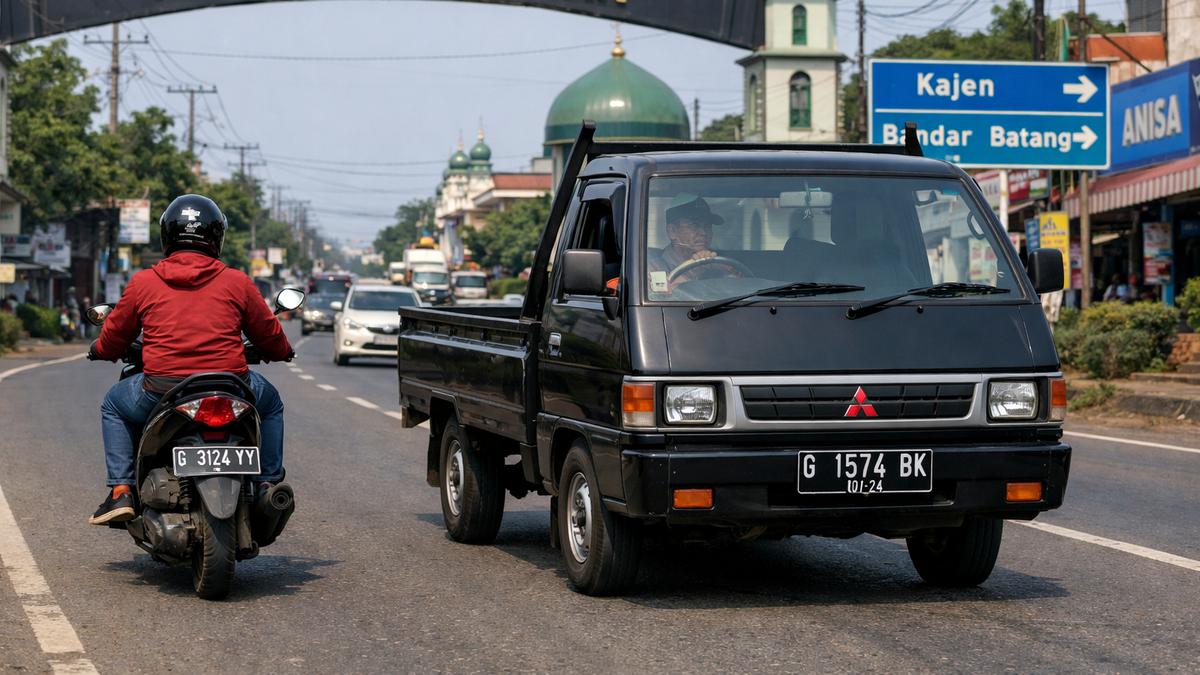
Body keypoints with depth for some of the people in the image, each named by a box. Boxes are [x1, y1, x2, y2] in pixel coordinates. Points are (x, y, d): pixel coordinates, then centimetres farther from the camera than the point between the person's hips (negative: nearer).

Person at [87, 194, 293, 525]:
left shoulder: (143, 282, 5)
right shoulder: (237, 282, 4)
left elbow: (114, 337, 16)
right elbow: (270, 336, 14)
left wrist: (100, 350, 40)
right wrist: (282, 352, 38)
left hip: (161, 390, 0)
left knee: (114, 405, 30)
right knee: (270, 402, 32)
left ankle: (120, 491, 17)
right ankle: (269, 485, 26)